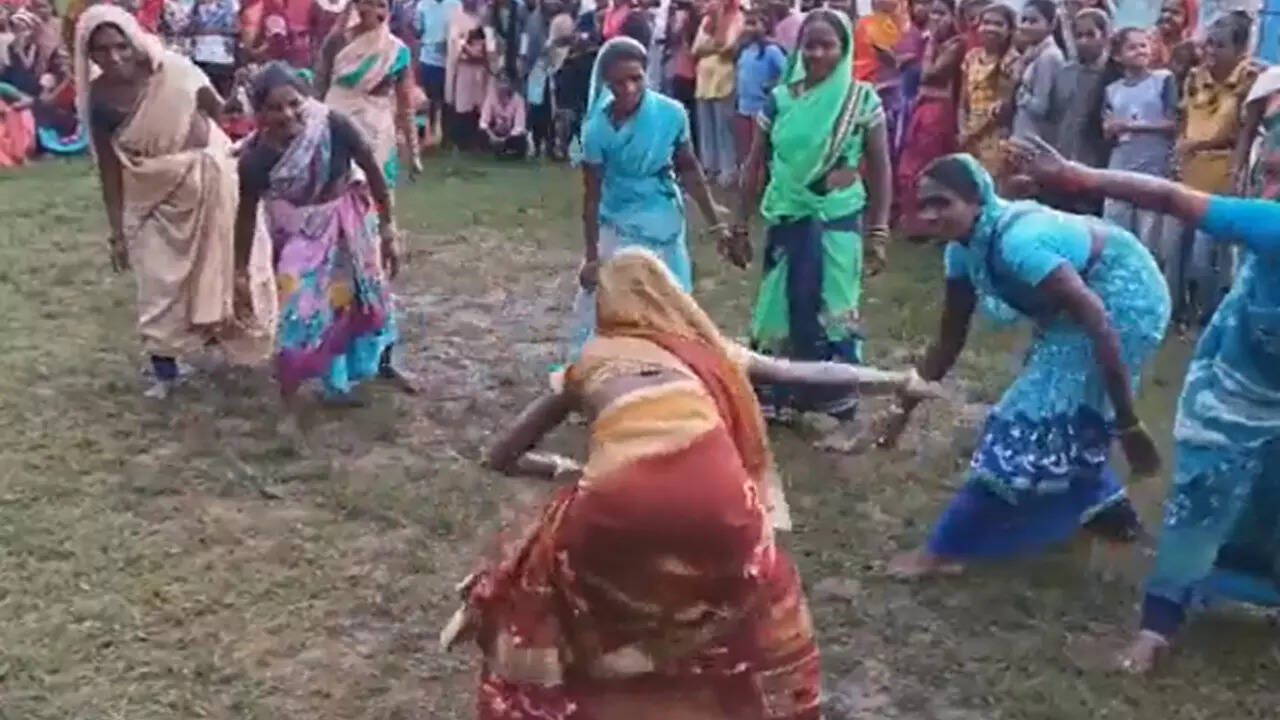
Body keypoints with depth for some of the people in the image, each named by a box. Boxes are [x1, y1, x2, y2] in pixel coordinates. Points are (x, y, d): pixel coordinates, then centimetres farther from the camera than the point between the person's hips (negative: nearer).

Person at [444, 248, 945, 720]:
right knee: (758, 584, 32)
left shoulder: (588, 363, 27)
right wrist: (896, 381, 55)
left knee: (544, 578, 29)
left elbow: (501, 458, 33)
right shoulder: (703, 349, 28)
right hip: (712, 496, 1)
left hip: (618, 502, -1)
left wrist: (561, 469, 52)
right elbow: (806, 373, 40)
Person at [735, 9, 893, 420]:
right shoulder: (780, 99, 0)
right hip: (787, 220, 2)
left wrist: (879, 233, -6)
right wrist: (741, 226, 7)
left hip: (838, 223, -2)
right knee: (782, 307, 10)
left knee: (832, 312, 5)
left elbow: (881, 168, -2)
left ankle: (834, 398, 19)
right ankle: (775, 393, 25)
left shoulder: (862, 99, -6)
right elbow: (756, 166, 6)